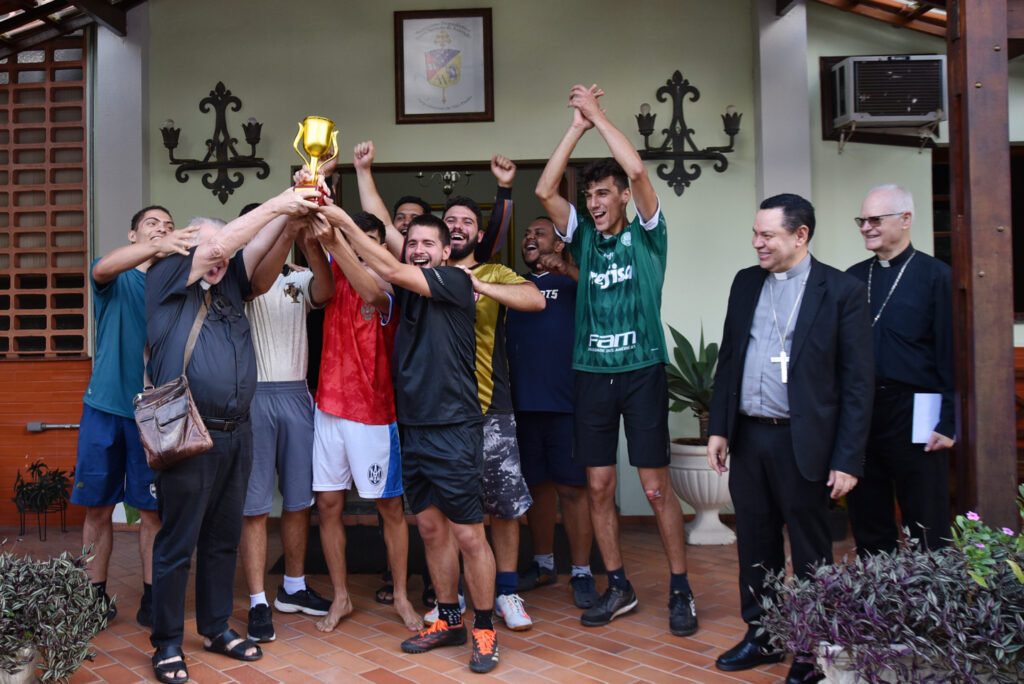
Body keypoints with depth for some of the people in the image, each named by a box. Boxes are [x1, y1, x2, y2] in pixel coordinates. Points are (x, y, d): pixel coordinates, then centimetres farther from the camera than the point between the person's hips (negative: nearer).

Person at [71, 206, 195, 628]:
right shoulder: (116, 280, 4)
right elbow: (103, 268, -21)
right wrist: (157, 247, -39)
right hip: (104, 406, 0)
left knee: (152, 510, 4)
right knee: (98, 508, 6)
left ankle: (151, 598, 16)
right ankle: (96, 596, 20)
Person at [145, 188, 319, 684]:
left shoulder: (229, 284, 15)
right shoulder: (166, 279, -1)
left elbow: (258, 243, 8)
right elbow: (221, 241, -12)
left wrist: (294, 205, -9)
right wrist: (277, 203, -10)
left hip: (235, 434, 6)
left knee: (224, 539, 15)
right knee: (177, 543, 3)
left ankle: (216, 628, 29)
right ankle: (167, 643, 16)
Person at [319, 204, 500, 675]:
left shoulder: (454, 281, -6)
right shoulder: (406, 290, 14)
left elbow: (390, 270, -15)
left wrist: (345, 221, -13)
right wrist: (332, 231, -5)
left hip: (453, 428, -7)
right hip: (412, 427, 7)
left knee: (468, 535, -2)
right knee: (432, 529, 13)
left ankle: (484, 631, 12)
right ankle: (449, 621, 27)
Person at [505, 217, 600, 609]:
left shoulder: (571, 282, 5)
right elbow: (500, 336, 19)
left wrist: (567, 269, -26)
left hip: (565, 402, -4)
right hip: (523, 402, 4)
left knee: (571, 488, -2)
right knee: (537, 485, 11)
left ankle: (581, 573, 6)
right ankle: (543, 564, 24)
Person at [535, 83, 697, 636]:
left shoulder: (645, 235, 2)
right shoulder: (584, 238, 11)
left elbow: (637, 170, -12)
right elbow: (544, 190, 0)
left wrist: (597, 113, -3)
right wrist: (577, 126, 0)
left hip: (641, 369, -4)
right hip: (592, 373, 4)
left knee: (656, 486, -1)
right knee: (598, 486, 7)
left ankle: (680, 590, 12)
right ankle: (618, 587, 20)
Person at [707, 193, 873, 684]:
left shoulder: (842, 291, -7)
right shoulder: (746, 283, 9)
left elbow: (857, 382, -8)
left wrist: (848, 459, -12)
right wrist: (718, 428, 8)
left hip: (802, 443, -5)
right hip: (747, 437, 5)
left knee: (810, 552, 8)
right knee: (755, 545, 15)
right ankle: (761, 636, 32)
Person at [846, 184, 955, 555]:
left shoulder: (935, 275, -3)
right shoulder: (853, 278, 10)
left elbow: (951, 354, -6)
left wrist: (947, 423, -10)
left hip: (915, 417, -4)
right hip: (859, 413, 4)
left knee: (927, 531, 4)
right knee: (868, 527, 12)